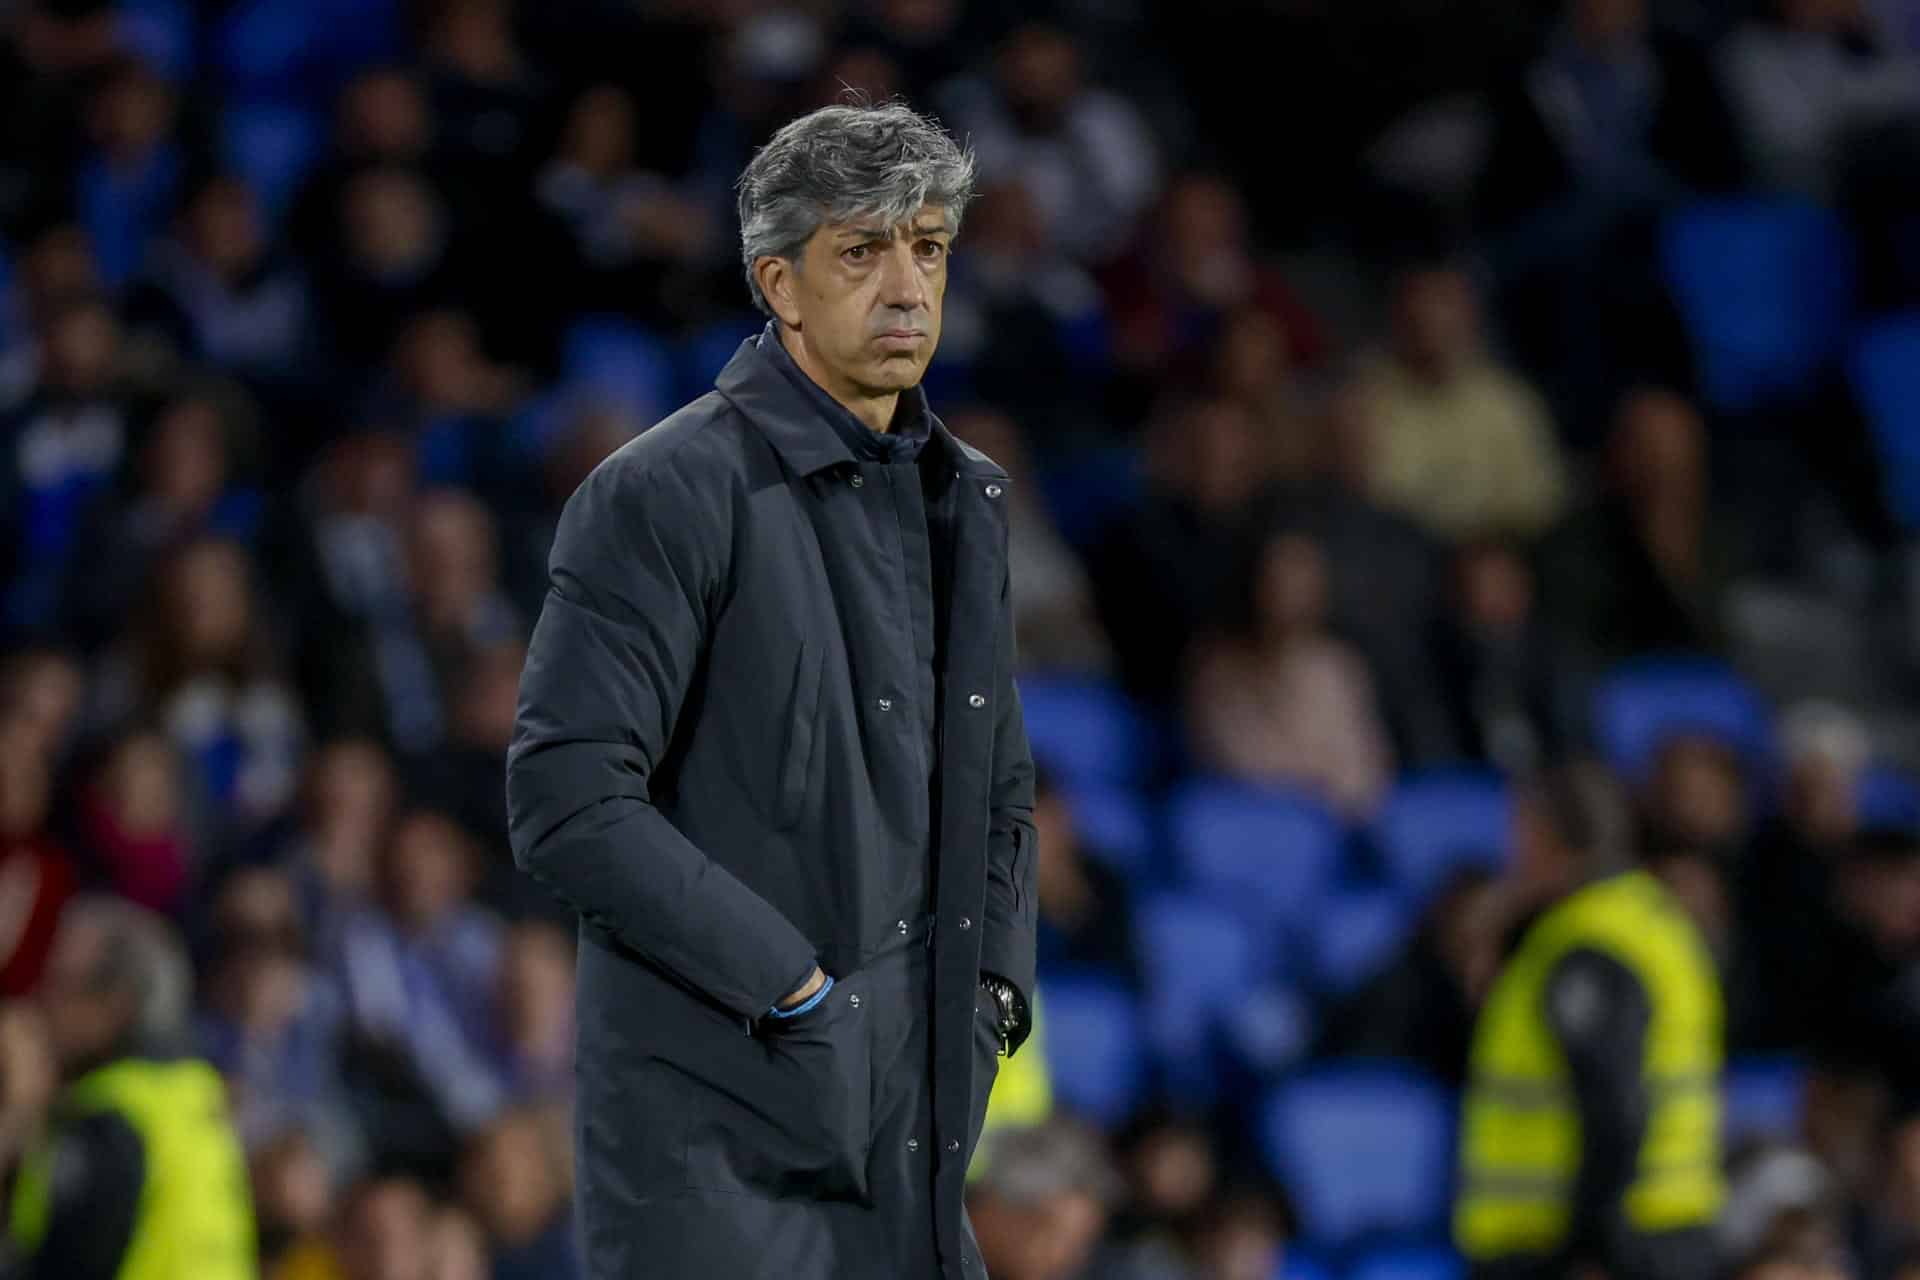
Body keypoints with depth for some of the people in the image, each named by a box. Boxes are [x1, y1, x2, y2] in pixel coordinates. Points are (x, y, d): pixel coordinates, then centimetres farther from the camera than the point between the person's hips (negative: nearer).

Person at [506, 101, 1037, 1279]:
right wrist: (789, 983, -15)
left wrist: (994, 993, 9)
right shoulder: (666, 496, -10)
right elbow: (566, 803, -16)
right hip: (722, 1130, -7)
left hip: (909, 1129, 7)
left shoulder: (963, 500, 14)